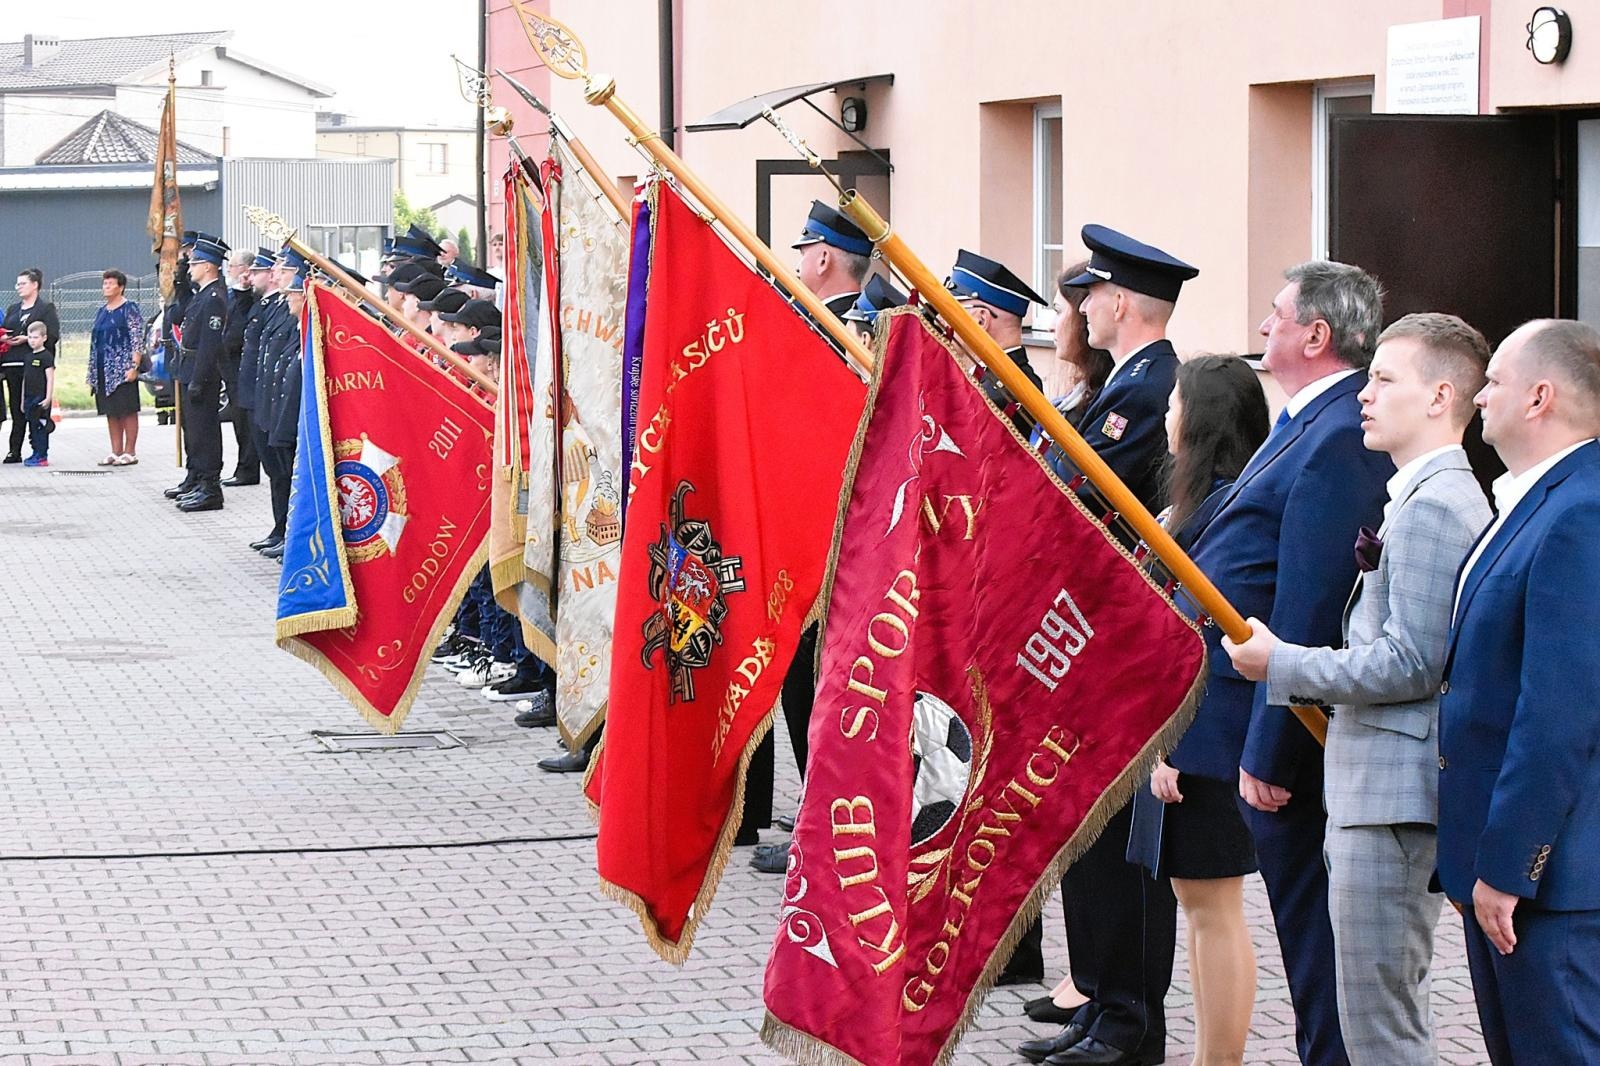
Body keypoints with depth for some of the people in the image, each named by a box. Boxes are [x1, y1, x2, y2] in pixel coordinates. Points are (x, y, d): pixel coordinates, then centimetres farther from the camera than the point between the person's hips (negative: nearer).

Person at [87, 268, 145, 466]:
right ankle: (116, 451, 12)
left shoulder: (129, 309, -3)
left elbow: (137, 340, -10)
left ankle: (130, 452, -3)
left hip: (122, 369, -7)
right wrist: (92, 372, 16)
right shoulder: (101, 313, 18)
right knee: (111, 411, 8)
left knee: (127, 410, -5)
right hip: (104, 370, 7)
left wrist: (134, 367, -18)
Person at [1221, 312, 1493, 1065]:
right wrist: (1304, 669, 15)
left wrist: (1281, 663, -12)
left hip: (1392, 797, -11)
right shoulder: (1438, 497, 17)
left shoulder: (1432, 507, -16)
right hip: (1376, 787, 11)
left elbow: (1411, 664, -22)